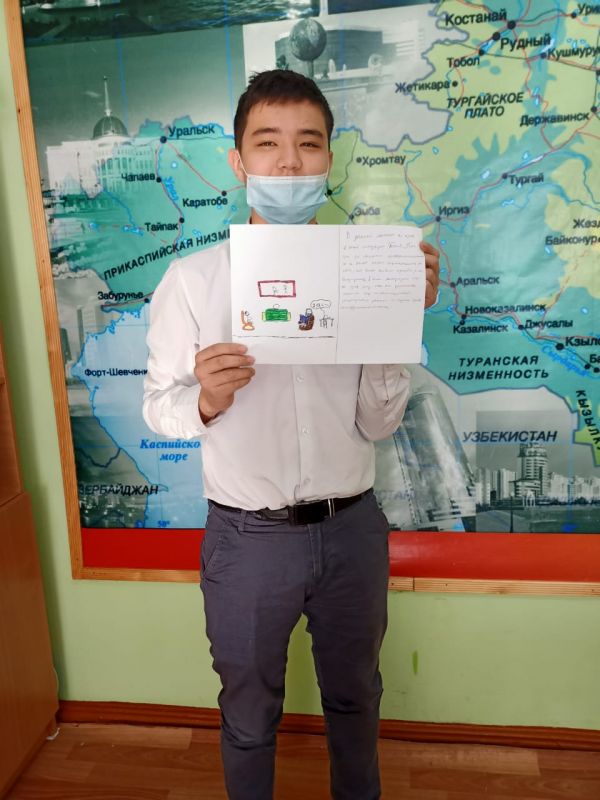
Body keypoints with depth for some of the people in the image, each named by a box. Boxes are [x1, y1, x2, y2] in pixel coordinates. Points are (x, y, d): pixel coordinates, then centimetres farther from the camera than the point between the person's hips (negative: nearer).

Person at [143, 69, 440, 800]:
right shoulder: (191, 280, -9)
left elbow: (378, 423, -7)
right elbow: (159, 407, -4)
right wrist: (206, 399, -25)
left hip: (351, 527, 3)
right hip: (247, 537, -2)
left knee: (354, 694, 27)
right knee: (249, 709, 22)